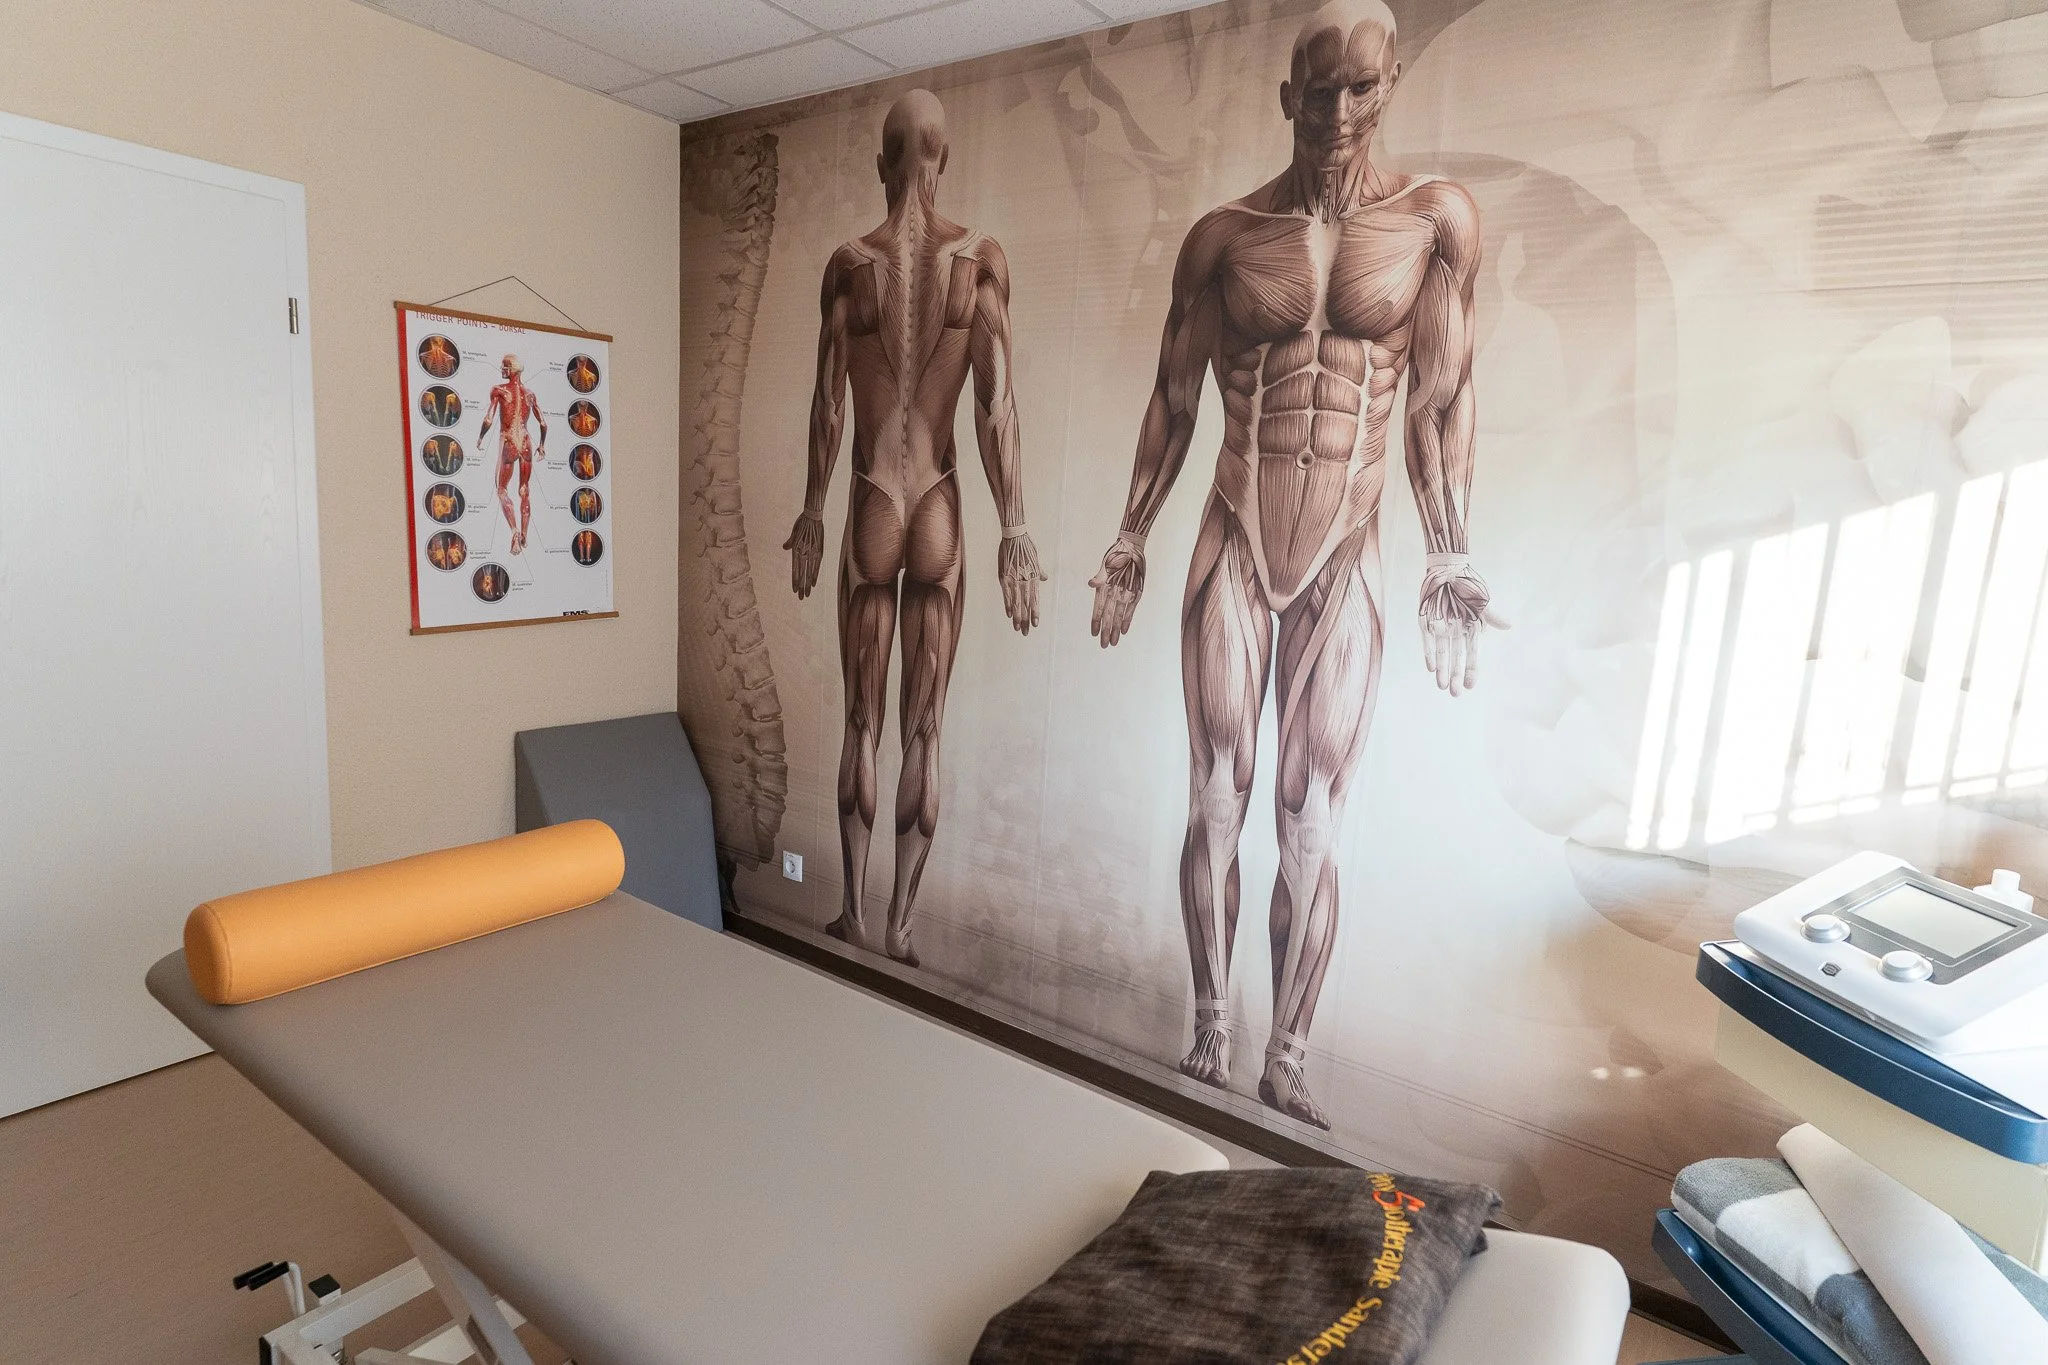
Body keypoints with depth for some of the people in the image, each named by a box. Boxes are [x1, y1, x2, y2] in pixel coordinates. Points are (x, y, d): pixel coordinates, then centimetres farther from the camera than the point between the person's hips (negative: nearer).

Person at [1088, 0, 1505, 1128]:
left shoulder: (1437, 219, 4)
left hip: (1346, 562, 0)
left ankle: (1288, 1059, 16)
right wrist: (1130, 544, 7)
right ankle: (1210, 1031, 19)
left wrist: (1450, 564, -2)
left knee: (1312, 825, 1)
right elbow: (1172, 403, 8)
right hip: (1233, 549, 1)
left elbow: (1443, 403, 3)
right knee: (1216, 804, 2)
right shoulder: (1222, 235, 5)